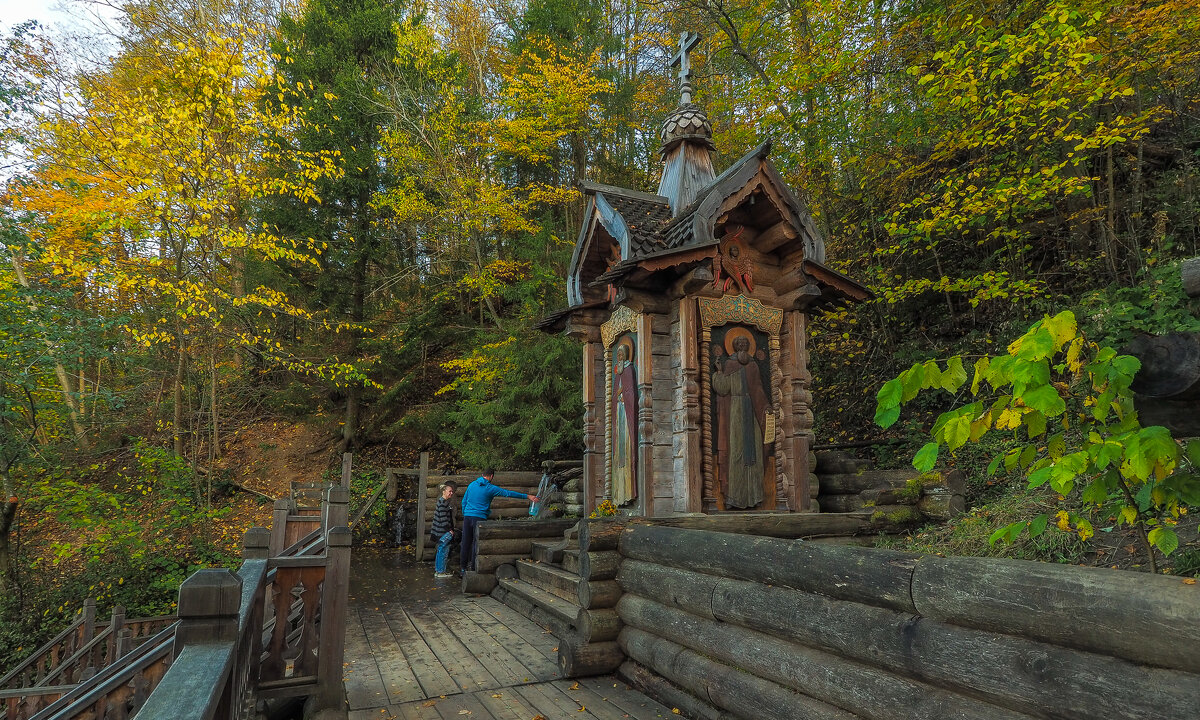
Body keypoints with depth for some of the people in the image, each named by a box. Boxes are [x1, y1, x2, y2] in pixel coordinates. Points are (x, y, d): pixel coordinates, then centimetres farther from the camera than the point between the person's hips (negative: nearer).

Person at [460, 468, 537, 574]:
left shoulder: (471, 485, 10)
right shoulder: (491, 488, -5)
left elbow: (464, 501, 16)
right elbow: (508, 493, -4)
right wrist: (527, 496, -1)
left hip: (467, 517, 5)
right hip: (479, 518, -5)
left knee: (466, 542, 10)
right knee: (476, 543, 3)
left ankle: (463, 566, 16)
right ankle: (473, 568, 6)